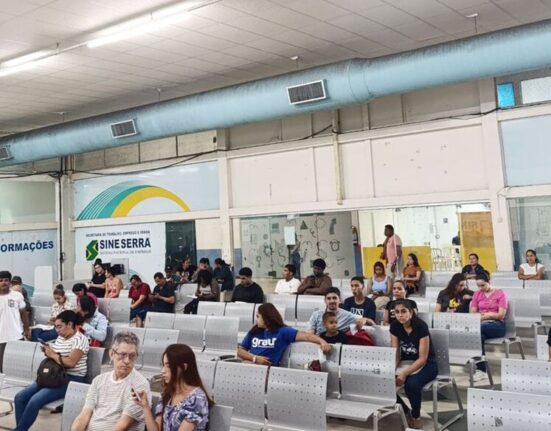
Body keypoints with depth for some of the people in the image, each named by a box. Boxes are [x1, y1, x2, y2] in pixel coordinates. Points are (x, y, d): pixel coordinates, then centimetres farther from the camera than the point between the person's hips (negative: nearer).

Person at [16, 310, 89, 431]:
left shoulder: (80, 339, -11)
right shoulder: (60, 337, 15)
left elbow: (70, 362, -22)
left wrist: (53, 355, -11)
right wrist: (48, 352, 2)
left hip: (71, 380, -9)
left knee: (34, 401, -25)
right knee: (20, 397, -6)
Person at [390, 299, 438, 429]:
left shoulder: (421, 326, -21)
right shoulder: (394, 326, -6)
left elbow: (422, 359, -21)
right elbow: (395, 354, -2)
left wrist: (404, 374, -31)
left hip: (426, 365, -5)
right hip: (405, 362, 5)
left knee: (411, 384, -36)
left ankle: (416, 417, -5)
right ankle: (405, 412, 4)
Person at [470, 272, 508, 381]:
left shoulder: (500, 293, 3)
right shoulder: (477, 294, 16)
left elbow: (501, 315, -5)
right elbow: (473, 313, 8)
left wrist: (487, 315, -17)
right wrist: (479, 317, -14)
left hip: (497, 325, -3)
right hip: (480, 324, 3)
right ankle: (481, 370, -34)